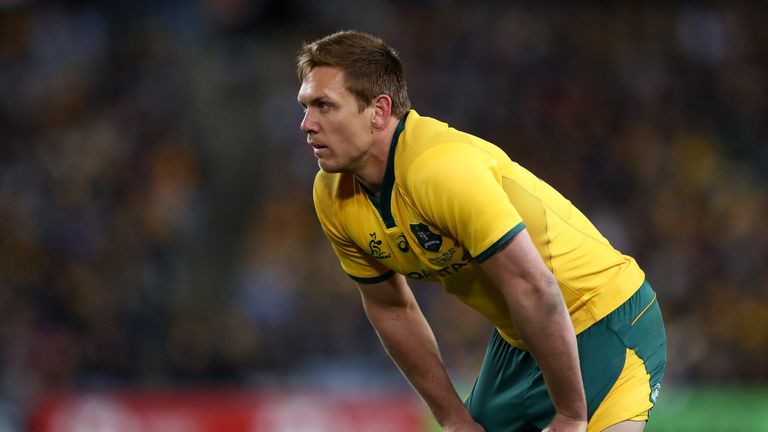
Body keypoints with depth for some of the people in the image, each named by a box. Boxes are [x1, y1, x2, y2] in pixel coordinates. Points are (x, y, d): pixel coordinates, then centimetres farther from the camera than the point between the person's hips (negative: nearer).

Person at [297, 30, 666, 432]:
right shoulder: (333, 197, -5)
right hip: (516, 339, 8)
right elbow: (391, 309, 8)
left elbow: (533, 288, -32)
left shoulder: (443, 168, -30)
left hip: (609, 327, -8)